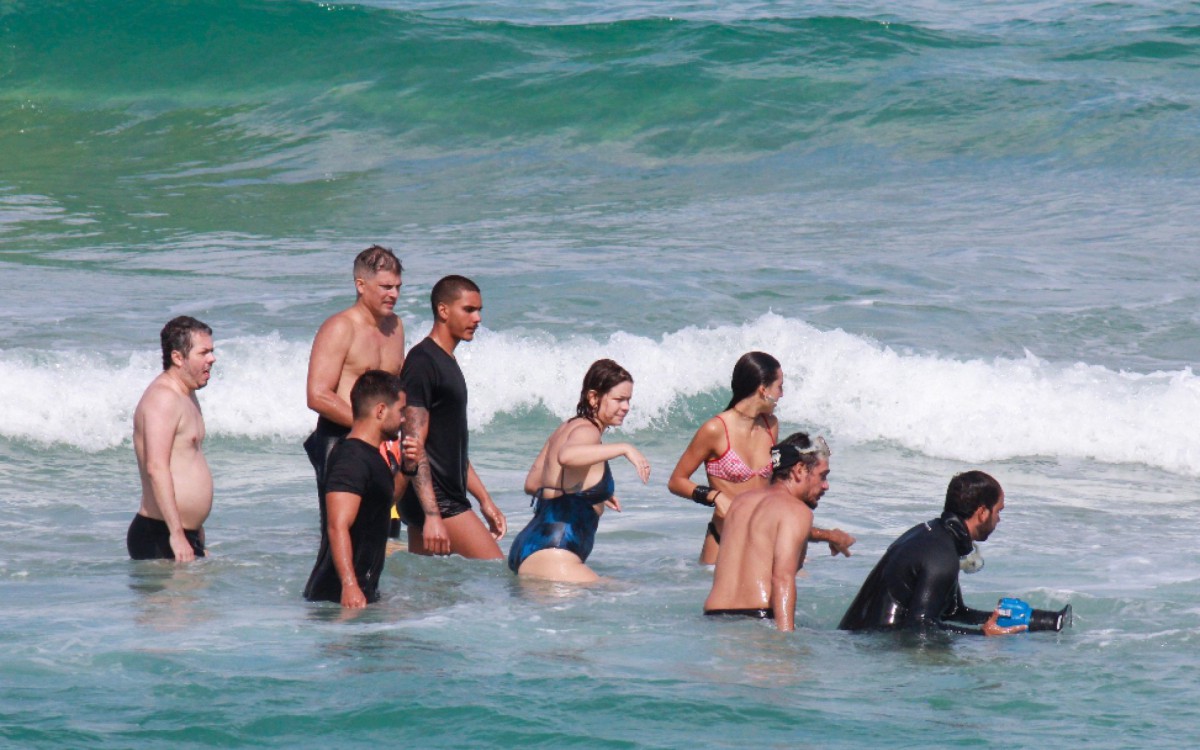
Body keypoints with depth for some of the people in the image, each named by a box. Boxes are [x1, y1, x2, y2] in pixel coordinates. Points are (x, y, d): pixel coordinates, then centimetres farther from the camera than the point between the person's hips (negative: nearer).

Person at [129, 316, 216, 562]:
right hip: (159, 538, -10)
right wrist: (177, 535, -28)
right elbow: (156, 468, -23)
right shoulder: (162, 398, -14)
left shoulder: (186, 395, 19)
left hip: (186, 534, 10)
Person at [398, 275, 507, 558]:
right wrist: (432, 514, -25)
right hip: (435, 501, -10)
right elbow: (414, 446, -19)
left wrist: (485, 500, 25)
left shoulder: (447, 364, 18)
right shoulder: (422, 363, -13)